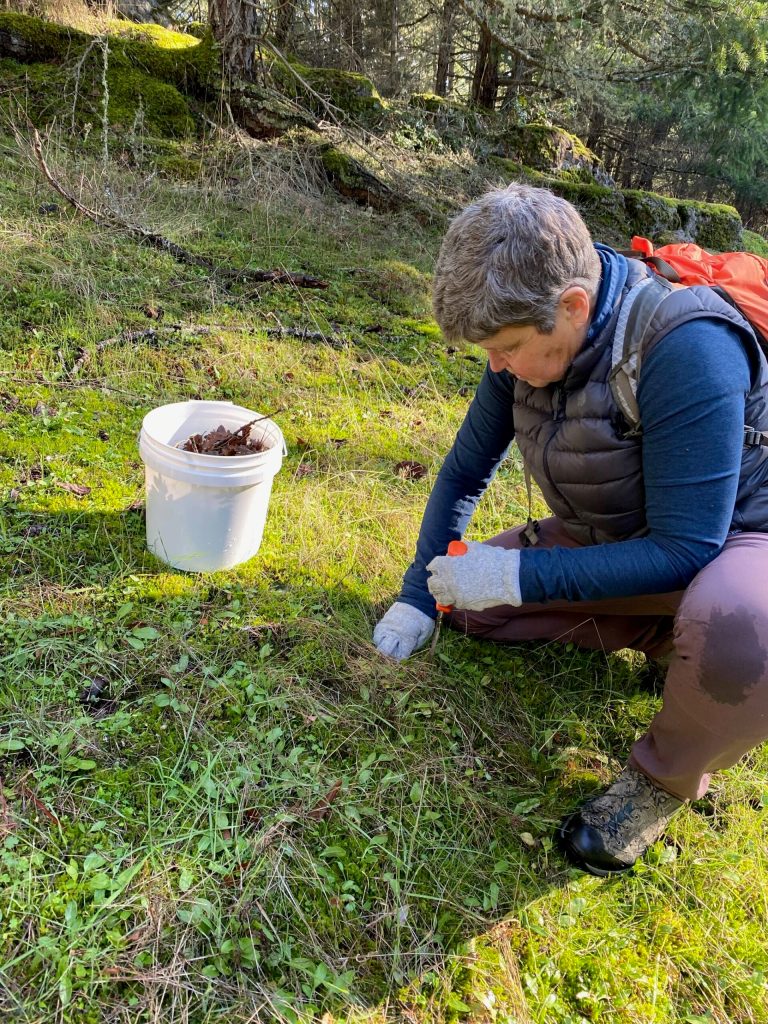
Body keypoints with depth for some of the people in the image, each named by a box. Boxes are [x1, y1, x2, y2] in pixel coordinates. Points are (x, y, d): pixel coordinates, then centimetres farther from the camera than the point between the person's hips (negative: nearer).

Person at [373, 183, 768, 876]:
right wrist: (418, 598, 0)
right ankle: (674, 634, 5)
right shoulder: (530, 337, -11)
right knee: (471, 601, -1)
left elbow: (686, 548, -33)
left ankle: (667, 778, -8)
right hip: (618, 539, 7)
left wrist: (516, 576, -32)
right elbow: (465, 472, 1)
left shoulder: (686, 349, -33)